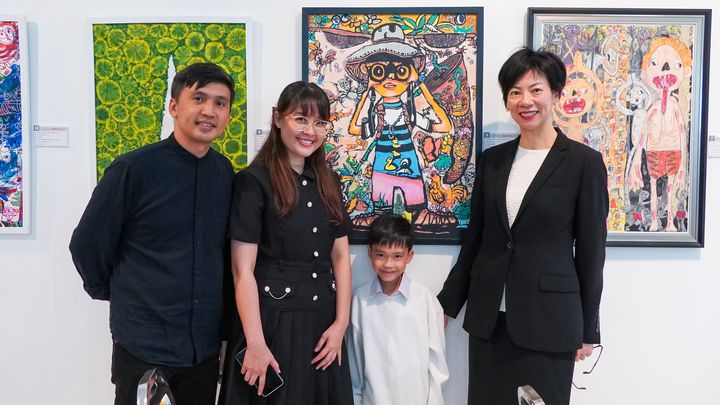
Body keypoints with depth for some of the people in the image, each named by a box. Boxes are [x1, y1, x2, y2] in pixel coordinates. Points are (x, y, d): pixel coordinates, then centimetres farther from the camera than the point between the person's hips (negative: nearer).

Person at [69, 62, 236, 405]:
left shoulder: (225, 173, 1)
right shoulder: (133, 169, -13)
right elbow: (87, 245, -4)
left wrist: (213, 299, 11)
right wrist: (116, 294, 6)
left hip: (206, 345, 4)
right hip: (143, 346, -4)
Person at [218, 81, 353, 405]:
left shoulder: (328, 182, 8)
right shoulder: (253, 181, -9)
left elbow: (340, 257, 8)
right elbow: (243, 270, -13)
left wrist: (341, 323, -1)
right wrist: (255, 343, -16)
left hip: (322, 322, 6)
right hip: (272, 320, -5)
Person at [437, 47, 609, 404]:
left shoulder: (584, 162, -5)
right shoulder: (492, 159, 6)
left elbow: (591, 249, -4)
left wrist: (588, 331, -1)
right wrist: (448, 304, 12)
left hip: (548, 319, -4)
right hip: (488, 318, 4)